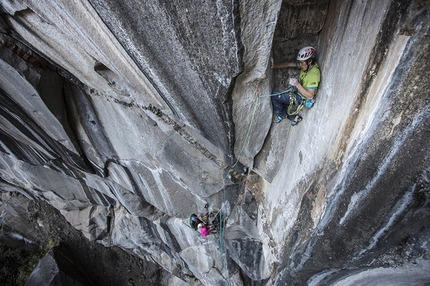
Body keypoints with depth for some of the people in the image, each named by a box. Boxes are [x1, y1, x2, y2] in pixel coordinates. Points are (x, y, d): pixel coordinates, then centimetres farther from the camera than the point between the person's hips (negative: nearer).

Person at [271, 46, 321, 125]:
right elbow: (288, 64, -7)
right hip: (298, 90, 9)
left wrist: (297, 84, -38)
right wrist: (272, 66, -16)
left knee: (273, 97, -11)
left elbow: (310, 96, -30)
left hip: (303, 97, -9)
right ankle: (294, 117, 22)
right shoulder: (306, 65, -8)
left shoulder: (314, 75, -31)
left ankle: (282, 115, 12)